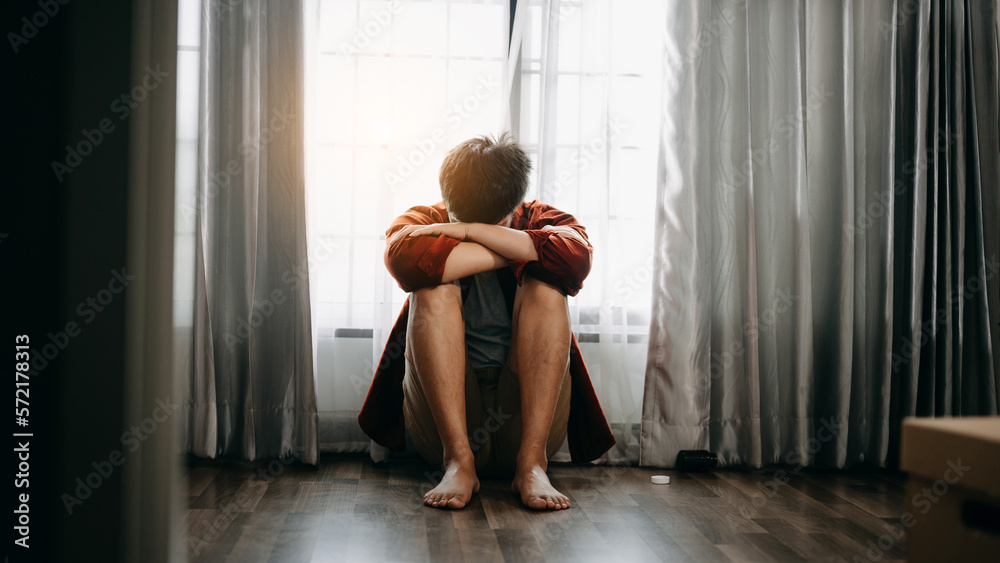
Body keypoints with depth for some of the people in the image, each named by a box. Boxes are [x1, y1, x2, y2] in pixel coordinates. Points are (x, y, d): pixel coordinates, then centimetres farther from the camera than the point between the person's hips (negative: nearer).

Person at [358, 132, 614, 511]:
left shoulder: (542, 221, 6)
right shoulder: (424, 222, 4)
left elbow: (576, 256, -20)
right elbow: (406, 259, -23)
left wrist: (469, 231, -17)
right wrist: (520, 250, -16)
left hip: (525, 415, 1)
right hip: (442, 419, 0)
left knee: (546, 289, -20)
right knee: (434, 289, -20)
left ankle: (532, 463, -27)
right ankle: (458, 461, -27)